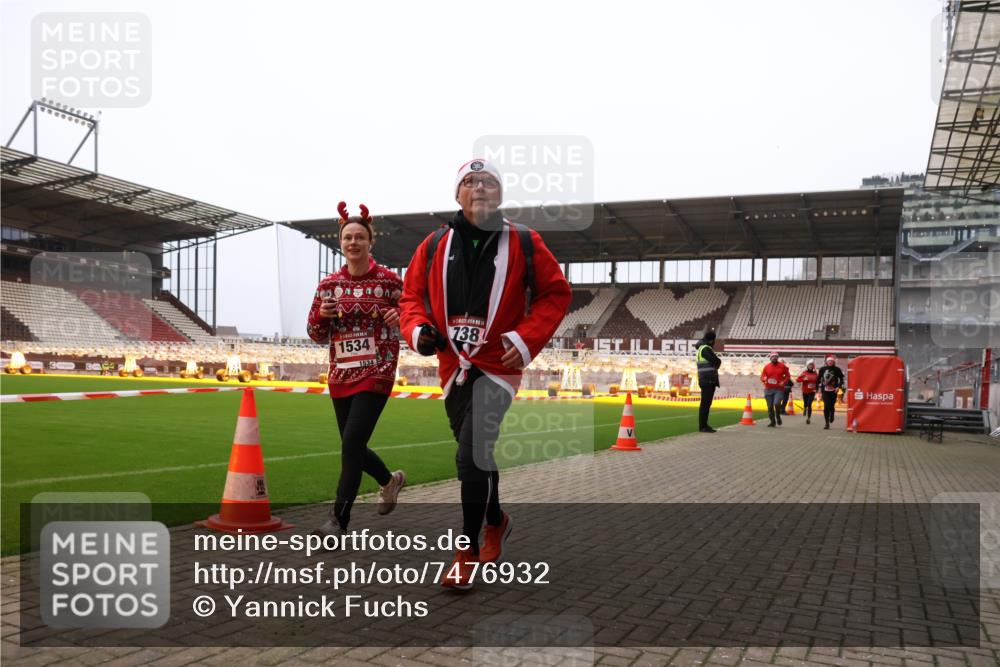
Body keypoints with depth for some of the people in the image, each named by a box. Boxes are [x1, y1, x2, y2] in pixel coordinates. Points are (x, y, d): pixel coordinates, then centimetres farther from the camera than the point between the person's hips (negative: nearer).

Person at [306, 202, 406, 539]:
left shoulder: (389, 280, -5)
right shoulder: (329, 284, 5)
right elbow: (318, 336, 10)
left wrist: (398, 318, -19)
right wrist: (321, 315, -11)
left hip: (376, 373, -5)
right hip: (341, 375, 5)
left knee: (351, 444, -13)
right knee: (353, 448, 14)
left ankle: (339, 520, -1)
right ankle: (390, 480, 44)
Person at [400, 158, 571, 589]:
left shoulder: (524, 243, -2)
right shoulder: (434, 246, 4)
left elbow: (556, 292, 2)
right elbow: (412, 295, 12)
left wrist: (528, 338, -10)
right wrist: (417, 329, -8)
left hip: (498, 364, -4)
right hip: (452, 365, 4)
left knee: (473, 455, -14)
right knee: (473, 454, 16)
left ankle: (468, 550, 3)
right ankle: (496, 522, 42)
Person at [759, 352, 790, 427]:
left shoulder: (782, 366, 3)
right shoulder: (766, 366, 6)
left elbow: (788, 375, 8)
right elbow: (762, 376, 7)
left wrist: (784, 382, -8)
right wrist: (765, 379, -16)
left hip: (779, 389, -2)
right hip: (768, 389, 2)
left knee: (776, 403, -21)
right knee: (770, 406, 4)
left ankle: (778, 417, 5)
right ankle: (772, 421, 17)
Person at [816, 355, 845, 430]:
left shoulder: (837, 369, -2)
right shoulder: (822, 369, 4)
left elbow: (841, 379, 3)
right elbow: (818, 379, 12)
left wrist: (838, 387, -10)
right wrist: (819, 387, 8)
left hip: (833, 391, 0)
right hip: (825, 390, 0)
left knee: (832, 405, 6)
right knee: (826, 405, -8)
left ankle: (831, 416, 39)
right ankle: (826, 422, -4)